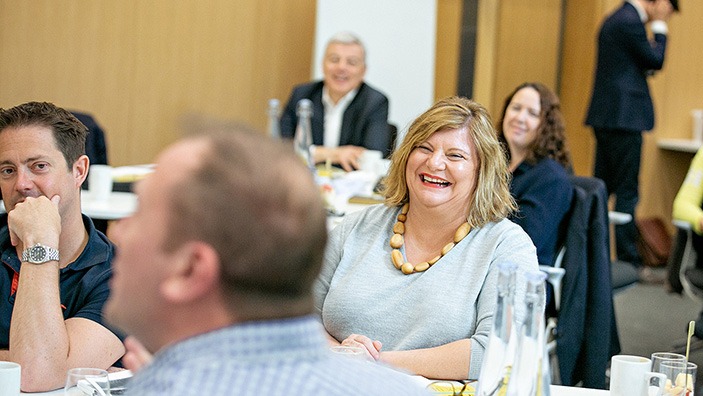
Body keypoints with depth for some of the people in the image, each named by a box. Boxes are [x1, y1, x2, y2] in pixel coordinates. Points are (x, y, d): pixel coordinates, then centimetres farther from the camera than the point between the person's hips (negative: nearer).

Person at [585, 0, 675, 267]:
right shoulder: (631, 22, -14)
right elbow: (656, 60, -8)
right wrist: (659, 25, -1)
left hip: (605, 116, 10)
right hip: (624, 117, -10)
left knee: (601, 188, 12)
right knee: (627, 192, -7)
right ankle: (628, 259, -5)